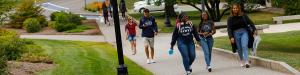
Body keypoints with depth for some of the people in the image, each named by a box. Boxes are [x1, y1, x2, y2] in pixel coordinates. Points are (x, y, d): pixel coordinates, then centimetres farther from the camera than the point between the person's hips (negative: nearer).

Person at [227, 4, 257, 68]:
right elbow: (229, 28, -3)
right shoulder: (230, 18, 0)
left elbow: (250, 22, 4)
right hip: (236, 34, 1)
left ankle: (246, 62, -21)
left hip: (244, 32, -1)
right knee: (239, 49, 6)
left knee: (244, 46, -16)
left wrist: (254, 30, -4)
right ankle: (242, 61, 25)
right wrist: (231, 37, -13)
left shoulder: (243, 15, 1)